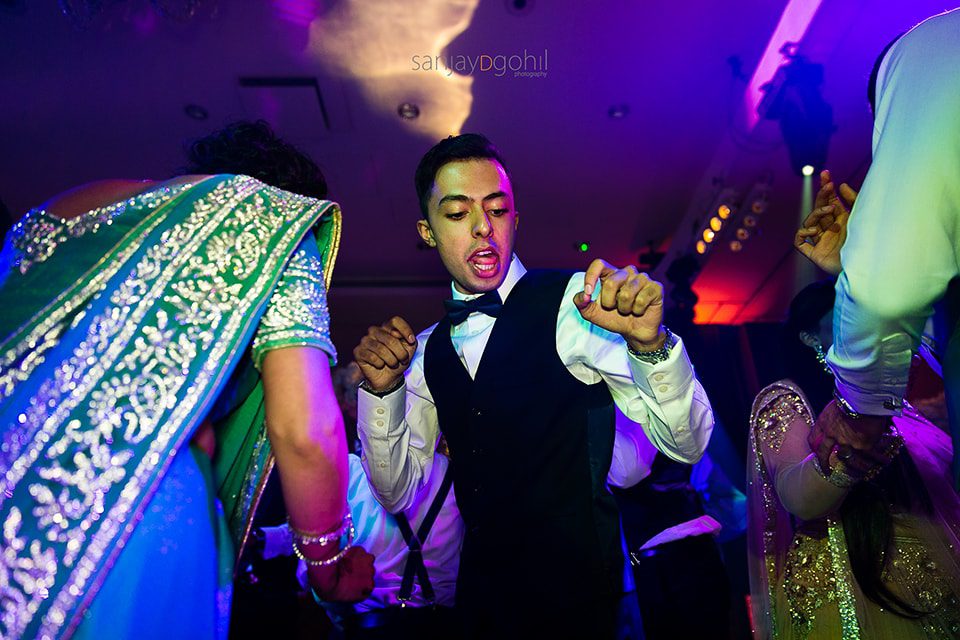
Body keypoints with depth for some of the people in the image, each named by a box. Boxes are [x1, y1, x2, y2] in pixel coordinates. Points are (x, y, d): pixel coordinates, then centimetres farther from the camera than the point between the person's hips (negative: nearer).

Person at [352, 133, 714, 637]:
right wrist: (381, 389, -15)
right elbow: (397, 492, 1)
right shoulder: (427, 350, 2)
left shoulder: (577, 302, -16)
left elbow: (686, 443, -17)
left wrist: (647, 343, -36)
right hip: (482, 595, 6)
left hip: (576, 593, -5)